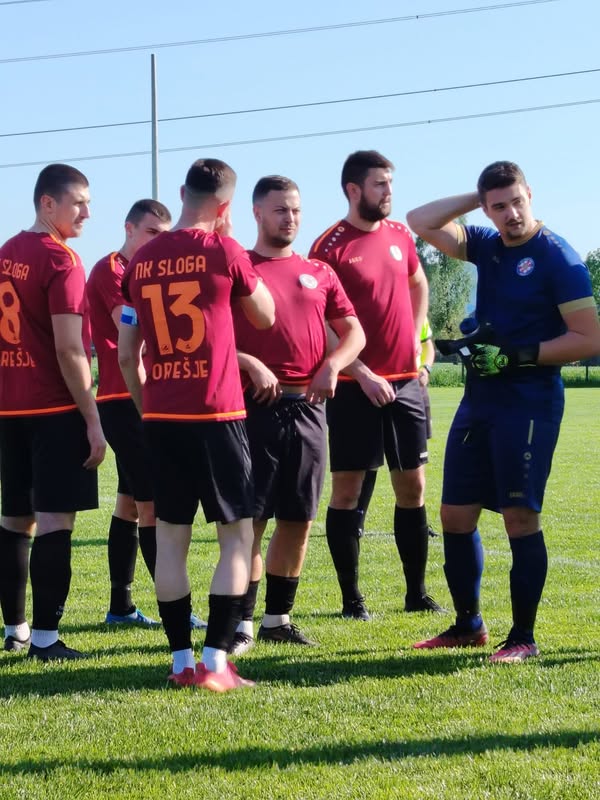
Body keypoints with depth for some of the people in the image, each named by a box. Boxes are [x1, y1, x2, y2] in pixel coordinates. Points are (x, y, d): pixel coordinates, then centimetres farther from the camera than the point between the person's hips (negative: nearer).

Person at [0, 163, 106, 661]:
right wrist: (93, 421, -14)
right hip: (56, 410, -8)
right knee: (54, 520, -6)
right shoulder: (60, 260, -12)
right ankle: (44, 637, -7)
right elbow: (69, 349, -17)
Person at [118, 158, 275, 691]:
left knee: (170, 537, 10)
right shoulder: (223, 249, -7)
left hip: (161, 417, 5)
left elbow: (126, 354, 10)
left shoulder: (141, 260, 6)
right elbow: (265, 316, 8)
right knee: (238, 536, 3)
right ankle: (215, 661, -4)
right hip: (216, 415, -4)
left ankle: (181, 660, 11)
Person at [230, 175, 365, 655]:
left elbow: (354, 332, 13)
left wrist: (332, 366, -5)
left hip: (308, 406, 5)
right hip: (256, 404, -5)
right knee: (251, 516, -5)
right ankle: (242, 623, 0)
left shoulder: (319, 274, 15)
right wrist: (249, 364, -17)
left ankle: (279, 618, 18)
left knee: (299, 518, 7)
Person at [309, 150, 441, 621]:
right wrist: (362, 374, -16)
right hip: (357, 386, -6)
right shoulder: (330, 248, -10)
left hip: (406, 381, 6)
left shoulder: (400, 236, 8)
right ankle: (351, 597, 8)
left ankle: (417, 593, 18)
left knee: (413, 485, 8)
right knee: (347, 487, 0)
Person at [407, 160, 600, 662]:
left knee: (520, 516, -4)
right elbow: (421, 223, 13)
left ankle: (524, 637, 5)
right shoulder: (487, 246, 10)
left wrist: (516, 356, -18)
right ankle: (468, 625, 23)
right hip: (479, 399, 7)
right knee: (456, 513, 10)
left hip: (529, 403, -7)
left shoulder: (557, 257, -10)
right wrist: (476, 199, 5)